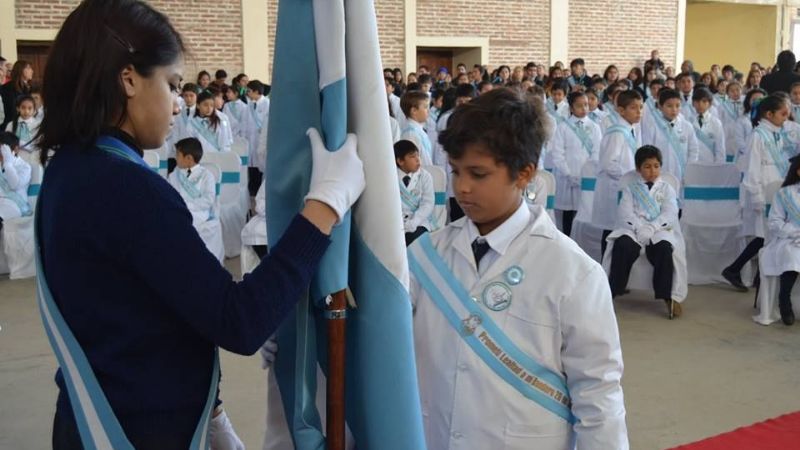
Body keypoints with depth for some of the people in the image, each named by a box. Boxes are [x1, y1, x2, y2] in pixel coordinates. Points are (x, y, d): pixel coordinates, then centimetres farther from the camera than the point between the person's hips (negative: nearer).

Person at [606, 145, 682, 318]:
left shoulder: (666, 189, 19)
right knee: (622, 245, -33)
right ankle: (611, 292, -30)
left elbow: (669, 213, 2)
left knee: (664, 248, -33)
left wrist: (651, 228, -16)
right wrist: (639, 228, -18)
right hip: (633, 228, 0)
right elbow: (625, 212, 2)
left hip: (658, 229, 0)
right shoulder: (630, 188, 19)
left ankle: (667, 296, -28)